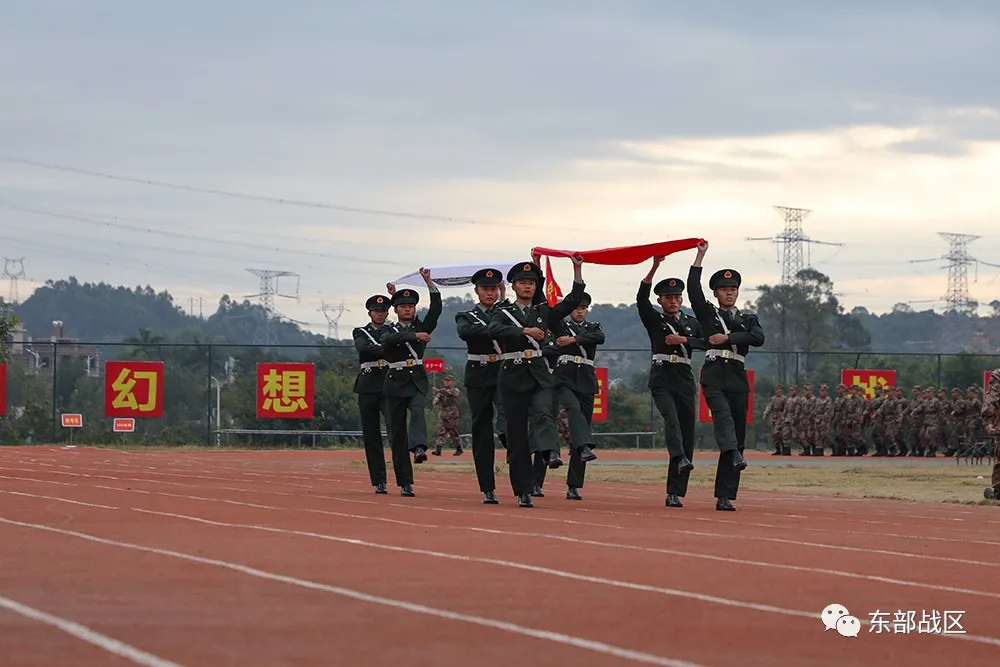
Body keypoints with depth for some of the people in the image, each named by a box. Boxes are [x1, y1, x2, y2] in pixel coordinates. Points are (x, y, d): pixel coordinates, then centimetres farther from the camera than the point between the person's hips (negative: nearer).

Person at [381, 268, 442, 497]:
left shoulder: (422, 327, 10)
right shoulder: (390, 330, 4)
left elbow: (436, 309, -3)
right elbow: (391, 340, -20)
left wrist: (429, 282, -13)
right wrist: (415, 335, -30)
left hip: (418, 381, 1)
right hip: (396, 382, -1)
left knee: (418, 410, -31)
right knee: (397, 432, -1)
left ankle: (419, 448, -54)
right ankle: (405, 483, 1)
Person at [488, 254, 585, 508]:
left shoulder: (543, 311, 14)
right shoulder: (503, 313, 5)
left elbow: (573, 300, 9)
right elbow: (494, 330, -17)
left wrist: (577, 270, -2)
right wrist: (525, 331, -29)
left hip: (539, 374, 2)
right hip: (513, 375, -1)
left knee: (542, 413, -27)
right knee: (516, 433, -2)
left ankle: (552, 454, -51)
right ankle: (523, 492, 1)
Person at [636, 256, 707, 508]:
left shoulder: (692, 323, 18)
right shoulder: (654, 320, 9)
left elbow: (708, 343, 4)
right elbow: (641, 298, -8)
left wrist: (685, 340, -11)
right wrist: (654, 268, -16)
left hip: (685, 380, 2)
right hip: (661, 379, -2)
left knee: (687, 431, -2)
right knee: (671, 417, -29)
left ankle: (675, 492, 0)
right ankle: (680, 459, -49)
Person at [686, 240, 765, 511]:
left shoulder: (748, 319, 19)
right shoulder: (708, 314, 14)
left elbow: (758, 338, -2)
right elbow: (693, 288, 0)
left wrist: (728, 337, -9)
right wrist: (700, 255, -3)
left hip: (738, 380, 2)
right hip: (714, 378, -2)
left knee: (738, 435, -2)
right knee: (722, 414, -31)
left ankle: (725, 496, -2)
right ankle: (735, 456, -56)